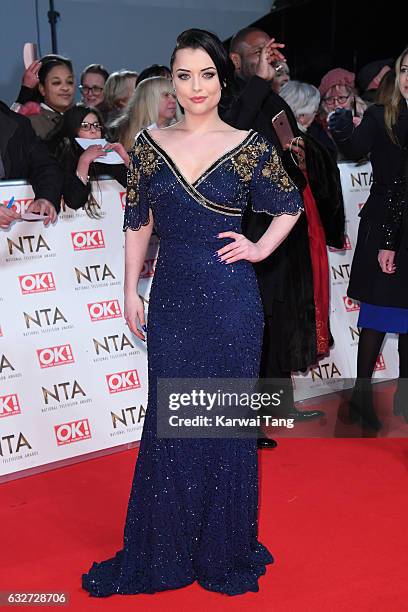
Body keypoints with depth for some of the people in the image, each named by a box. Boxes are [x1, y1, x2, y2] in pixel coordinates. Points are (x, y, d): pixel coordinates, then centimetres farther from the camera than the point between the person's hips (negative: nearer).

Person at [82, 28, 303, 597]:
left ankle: (223, 548, 26)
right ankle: (168, 548, 26)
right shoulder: (151, 144, 5)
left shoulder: (248, 145, -2)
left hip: (228, 298, -2)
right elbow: (138, 223, 9)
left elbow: (291, 204, 12)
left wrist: (261, 248, 0)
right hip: (171, 295, 3)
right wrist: (131, 291, 6)